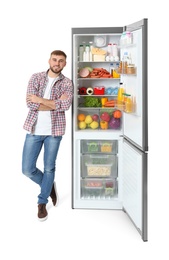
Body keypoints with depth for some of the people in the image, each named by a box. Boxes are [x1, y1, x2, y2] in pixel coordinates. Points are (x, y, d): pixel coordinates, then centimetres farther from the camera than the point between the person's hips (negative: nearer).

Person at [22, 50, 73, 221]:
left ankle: (42, 202, 24)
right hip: (34, 130, 1)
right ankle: (49, 186, 30)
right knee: (27, 169, 2)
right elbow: (30, 103, -12)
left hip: (54, 130, -1)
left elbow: (65, 106, -17)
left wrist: (40, 100, -16)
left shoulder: (67, 83, 0)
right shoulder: (36, 78, 1)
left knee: (49, 168, 7)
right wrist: (56, 103, -13)